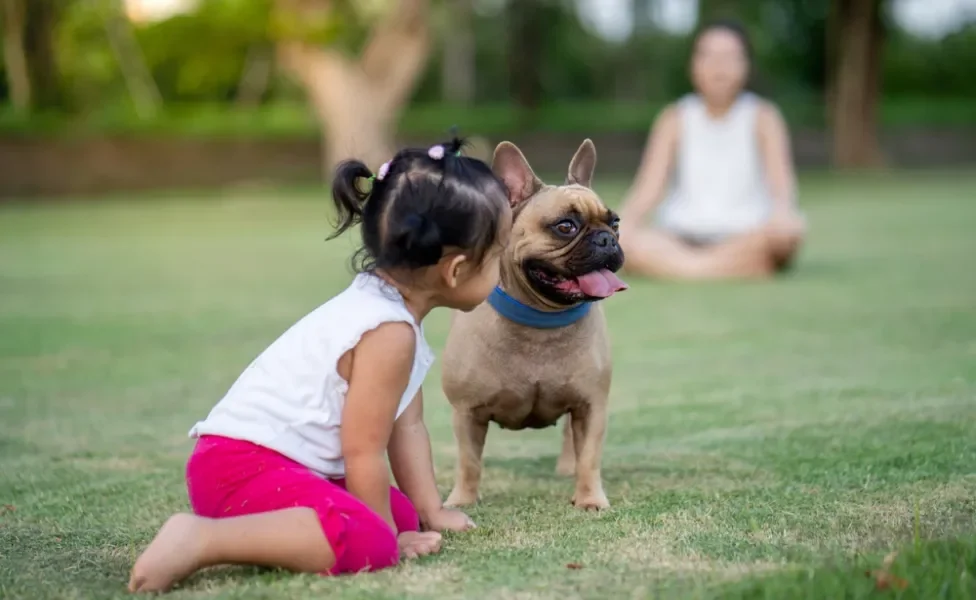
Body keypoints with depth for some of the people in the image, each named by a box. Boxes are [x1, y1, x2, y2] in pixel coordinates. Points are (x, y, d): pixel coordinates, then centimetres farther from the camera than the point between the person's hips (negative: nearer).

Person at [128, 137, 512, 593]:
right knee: (367, 542, -31)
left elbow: (406, 424, 20)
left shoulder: (383, 306, 14)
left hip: (274, 462, 11)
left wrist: (429, 512, 20)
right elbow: (363, 452, -15)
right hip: (247, 465, -11)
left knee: (401, 515, 15)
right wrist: (387, 536, -5)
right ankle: (202, 539, -29)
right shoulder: (390, 332, -18)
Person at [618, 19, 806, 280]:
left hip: (745, 238, -1)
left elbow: (781, 180, -11)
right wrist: (625, 221, -24)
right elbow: (648, 187, -2)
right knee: (614, 241, -31)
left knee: (788, 230, -35)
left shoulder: (762, 117, 3)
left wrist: (783, 210, -36)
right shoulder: (675, 119, 7)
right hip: (681, 237, 1)